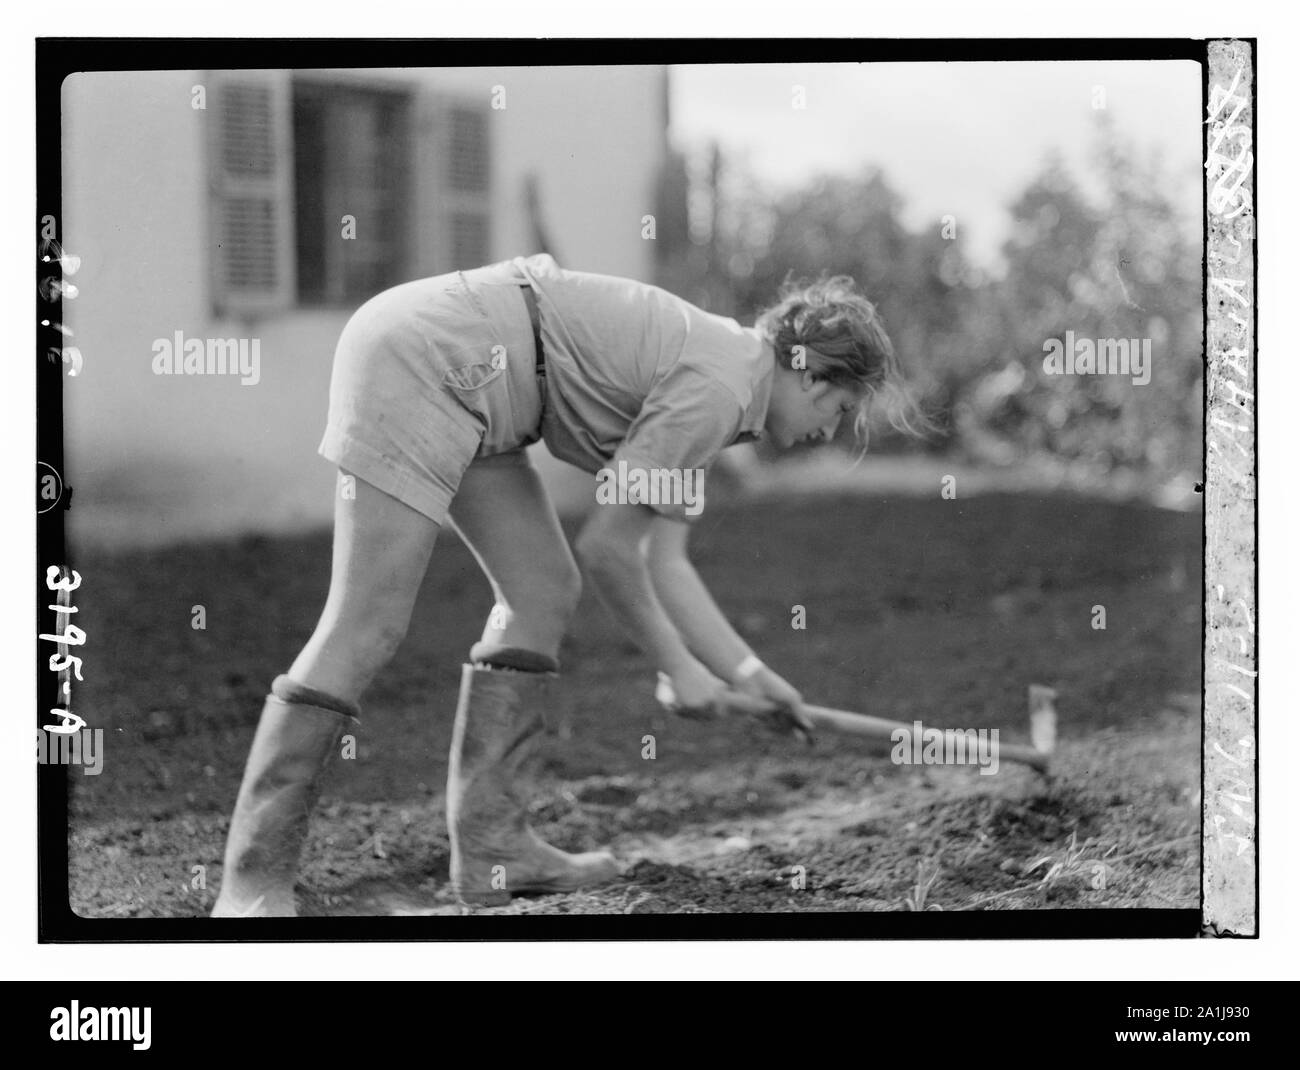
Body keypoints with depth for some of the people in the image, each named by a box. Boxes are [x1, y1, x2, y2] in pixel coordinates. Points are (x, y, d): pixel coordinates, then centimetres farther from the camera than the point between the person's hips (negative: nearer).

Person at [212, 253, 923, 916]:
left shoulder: (711, 380, 17)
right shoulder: (718, 387, -12)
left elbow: (663, 564, 19)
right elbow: (607, 547, -11)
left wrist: (750, 675, 18)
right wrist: (678, 668, 0)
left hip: (463, 386, 11)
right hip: (418, 355, -11)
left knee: (543, 589, 10)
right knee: (366, 629, -13)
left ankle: (490, 843, 12)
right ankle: (253, 884, -10)